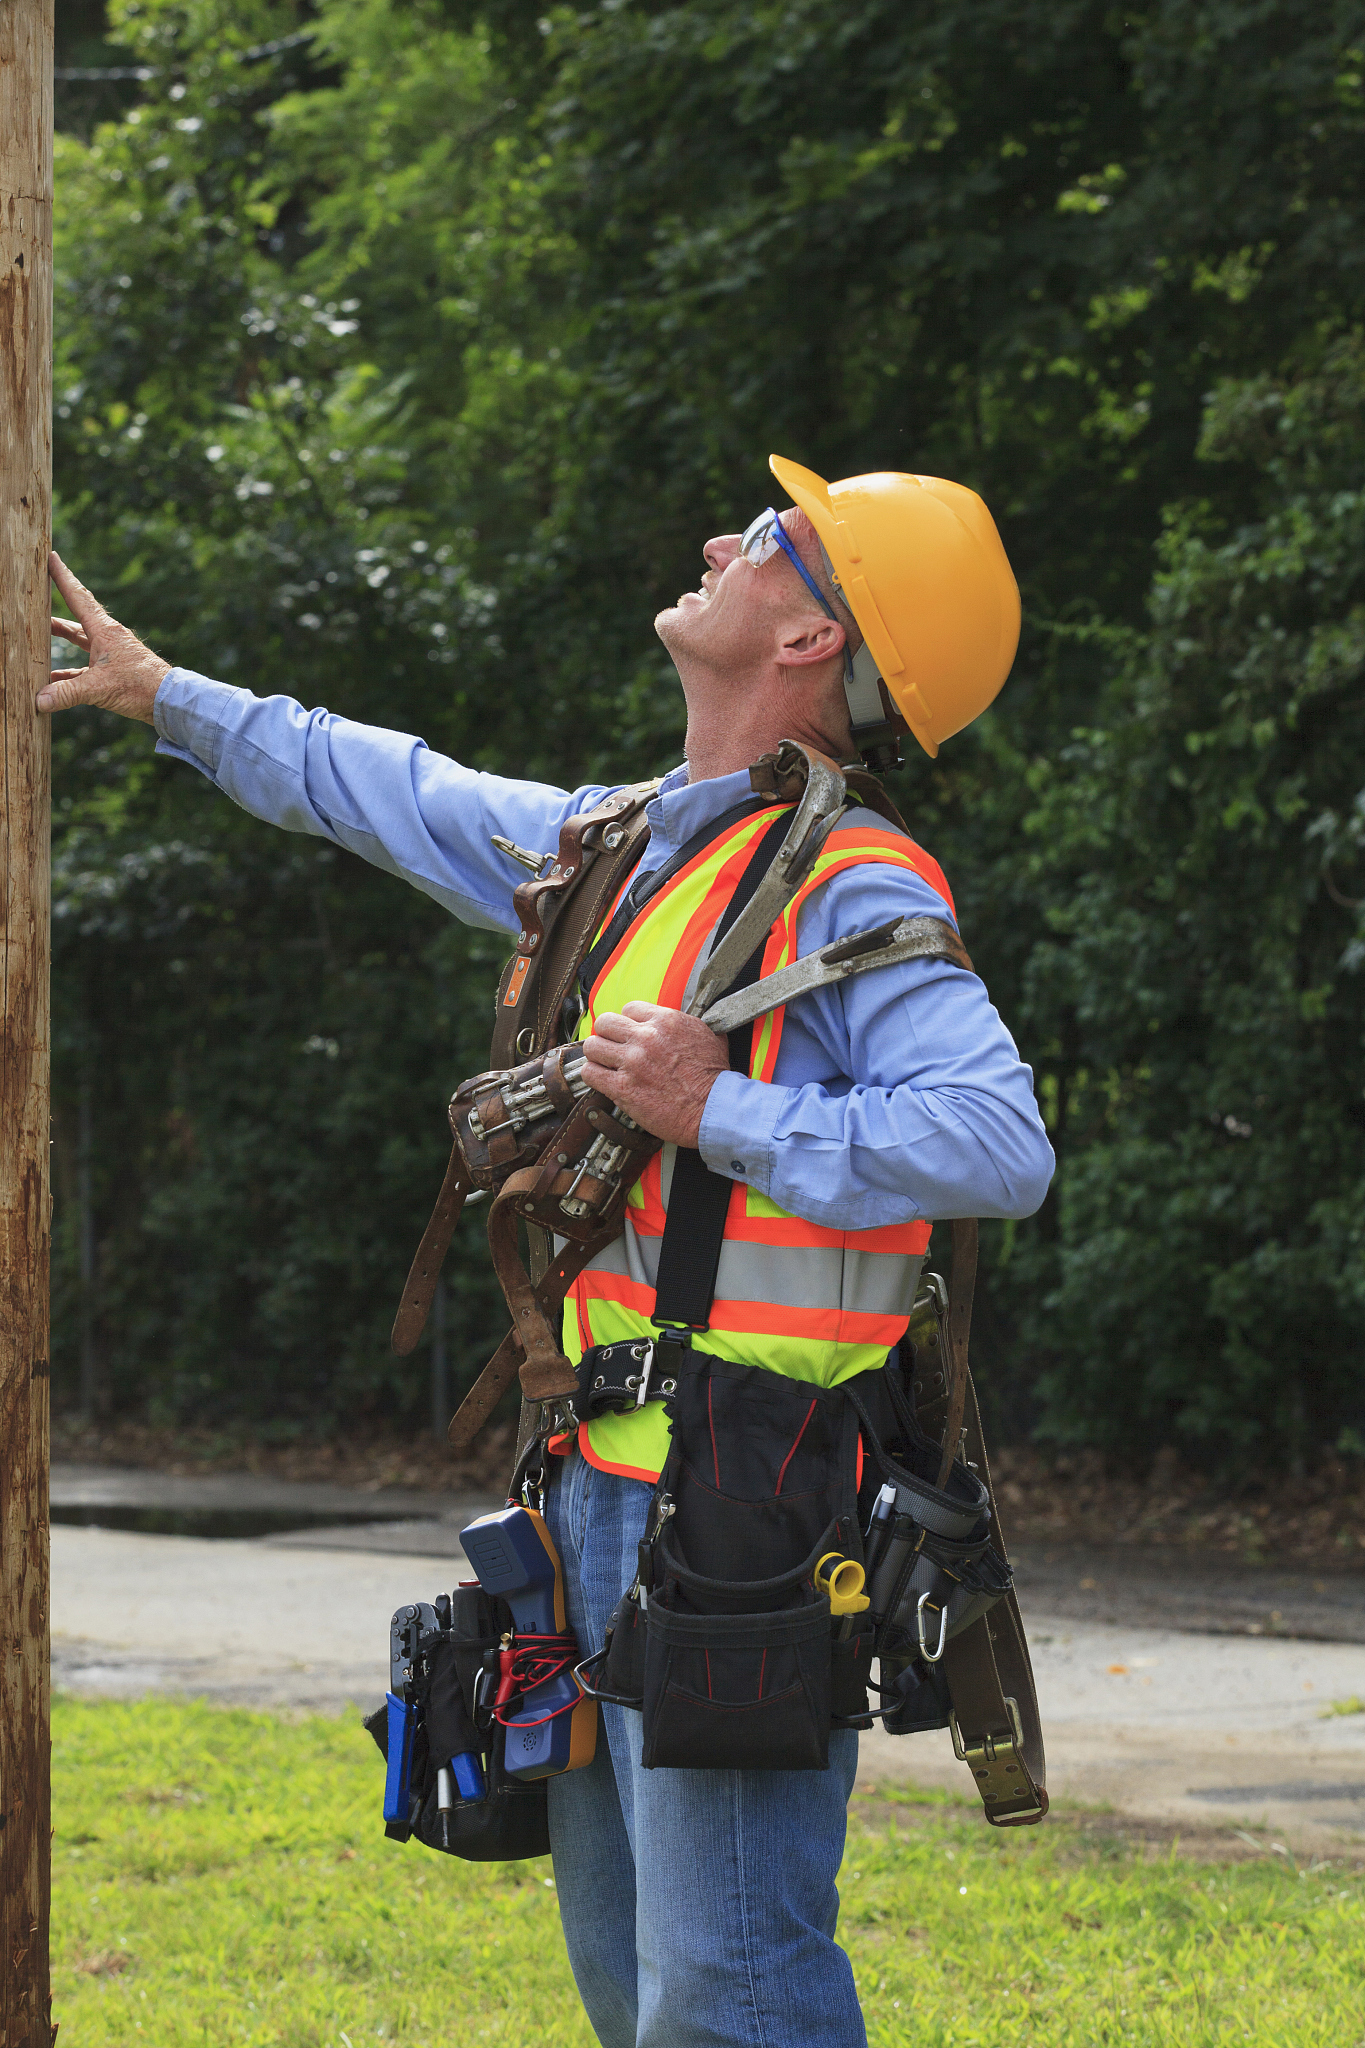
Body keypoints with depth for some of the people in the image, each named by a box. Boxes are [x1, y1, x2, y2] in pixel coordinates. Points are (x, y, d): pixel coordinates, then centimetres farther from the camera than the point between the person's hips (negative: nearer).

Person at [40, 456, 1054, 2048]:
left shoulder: (852, 894, -13)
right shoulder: (617, 845, 14)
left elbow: (1003, 1146, -25)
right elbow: (403, 797, 31)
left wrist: (725, 1113, -22)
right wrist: (169, 697, 38)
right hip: (604, 1486, 9)